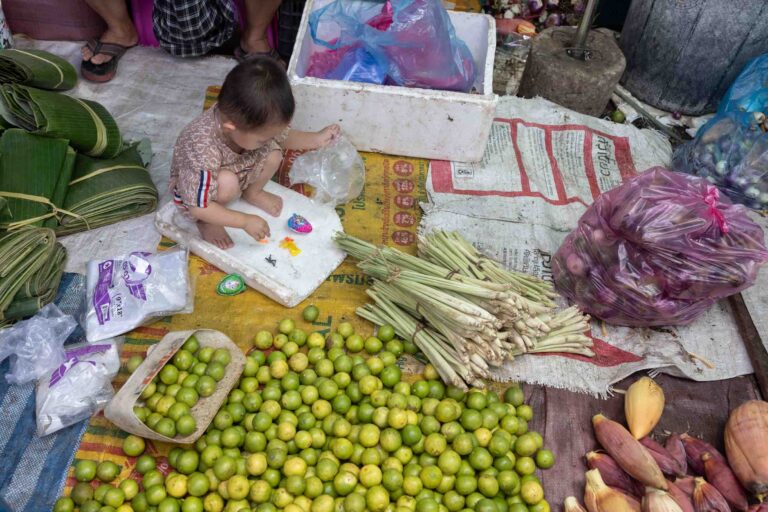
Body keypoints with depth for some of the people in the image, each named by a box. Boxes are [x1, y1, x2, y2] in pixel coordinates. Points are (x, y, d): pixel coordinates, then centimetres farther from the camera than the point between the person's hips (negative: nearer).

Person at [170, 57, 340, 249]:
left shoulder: (250, 120, -26)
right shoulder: (203, 149, -43)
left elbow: (282, 136, -2)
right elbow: (198, 209, -35)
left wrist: (316, 139, -15)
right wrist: (245, 221, -34)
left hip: (234, 171, 6)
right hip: (195, 188, -6)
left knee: (273, 154, -15)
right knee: (227, 183, -37)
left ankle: (253, 193, 13)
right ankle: (207, 222, -6)